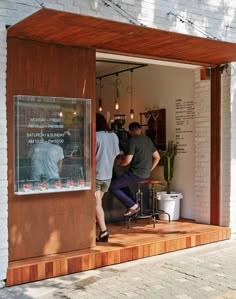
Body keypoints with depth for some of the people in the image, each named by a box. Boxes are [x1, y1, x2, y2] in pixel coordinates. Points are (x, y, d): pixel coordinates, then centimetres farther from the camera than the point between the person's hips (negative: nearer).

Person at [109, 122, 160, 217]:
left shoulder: (133, 140, -12)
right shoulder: (148, 139, 12)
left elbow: (127, 161, -17)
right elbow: (157, 157, 16)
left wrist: (119, 162, 4)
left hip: (136, 173, -9)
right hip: (146, 174, 9)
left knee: (112, 187, 0)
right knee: (120, 183, 26)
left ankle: (132, 205, -2)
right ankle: (133, 204, 16)